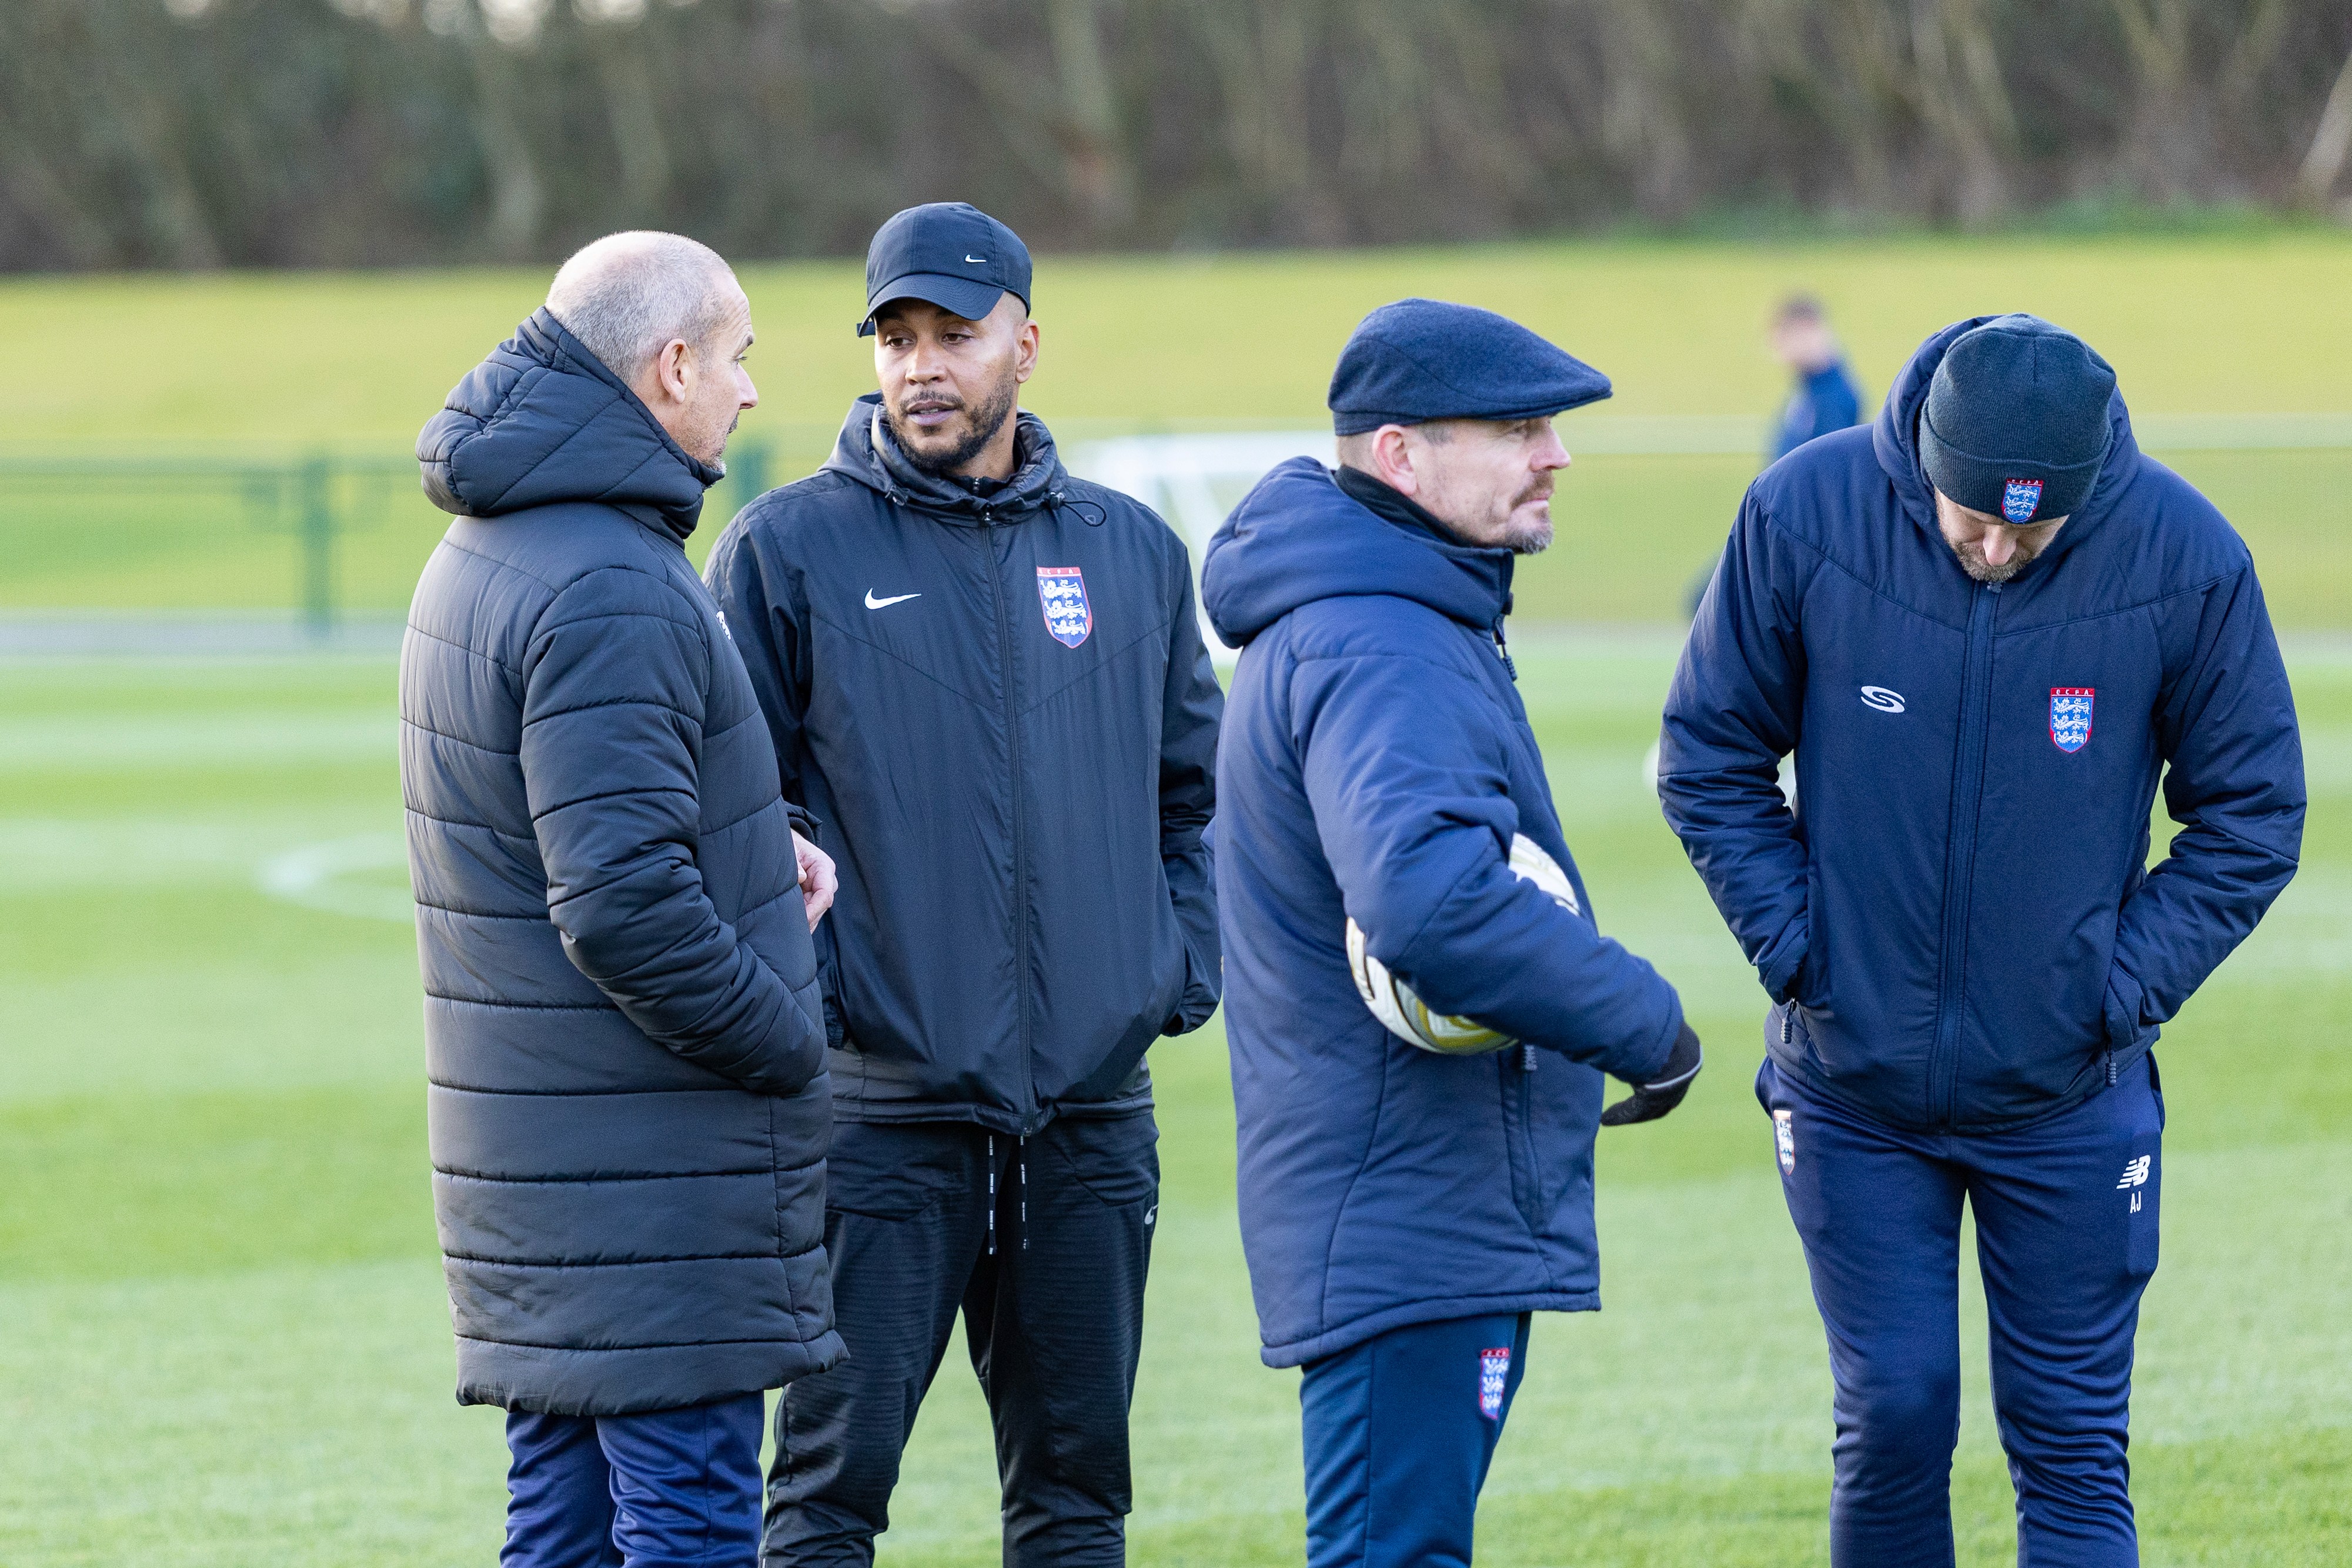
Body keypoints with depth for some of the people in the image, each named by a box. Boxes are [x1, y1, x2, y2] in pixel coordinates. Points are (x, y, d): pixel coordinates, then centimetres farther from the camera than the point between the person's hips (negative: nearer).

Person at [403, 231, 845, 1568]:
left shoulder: (488, 552, 14)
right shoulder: (607, 589, -19)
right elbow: (622, 904, -25)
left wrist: (758, 841, 9)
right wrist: (790, 1043, -12)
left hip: (532, 1155, 10)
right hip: (651, 1169, -10)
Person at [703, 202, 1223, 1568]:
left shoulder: (1132, 552, 11)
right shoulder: (788, 552, -1)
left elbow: (1198, 789, 19)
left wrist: (1185, 967, 6)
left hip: (1095, 1114, 4)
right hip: (881, 1109, -4)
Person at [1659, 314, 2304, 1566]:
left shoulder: (2185, 558, -15)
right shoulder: (1801, 517, -14)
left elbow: (2252, 817, -1)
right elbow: (1709, 759, 0)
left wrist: (2126, 984, -9)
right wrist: (1795, 942, -9)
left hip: (2071, 1093, 0)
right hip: (1854, 1085, 0)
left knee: (2071, 1453, 3)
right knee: (1893, 1421, 3)